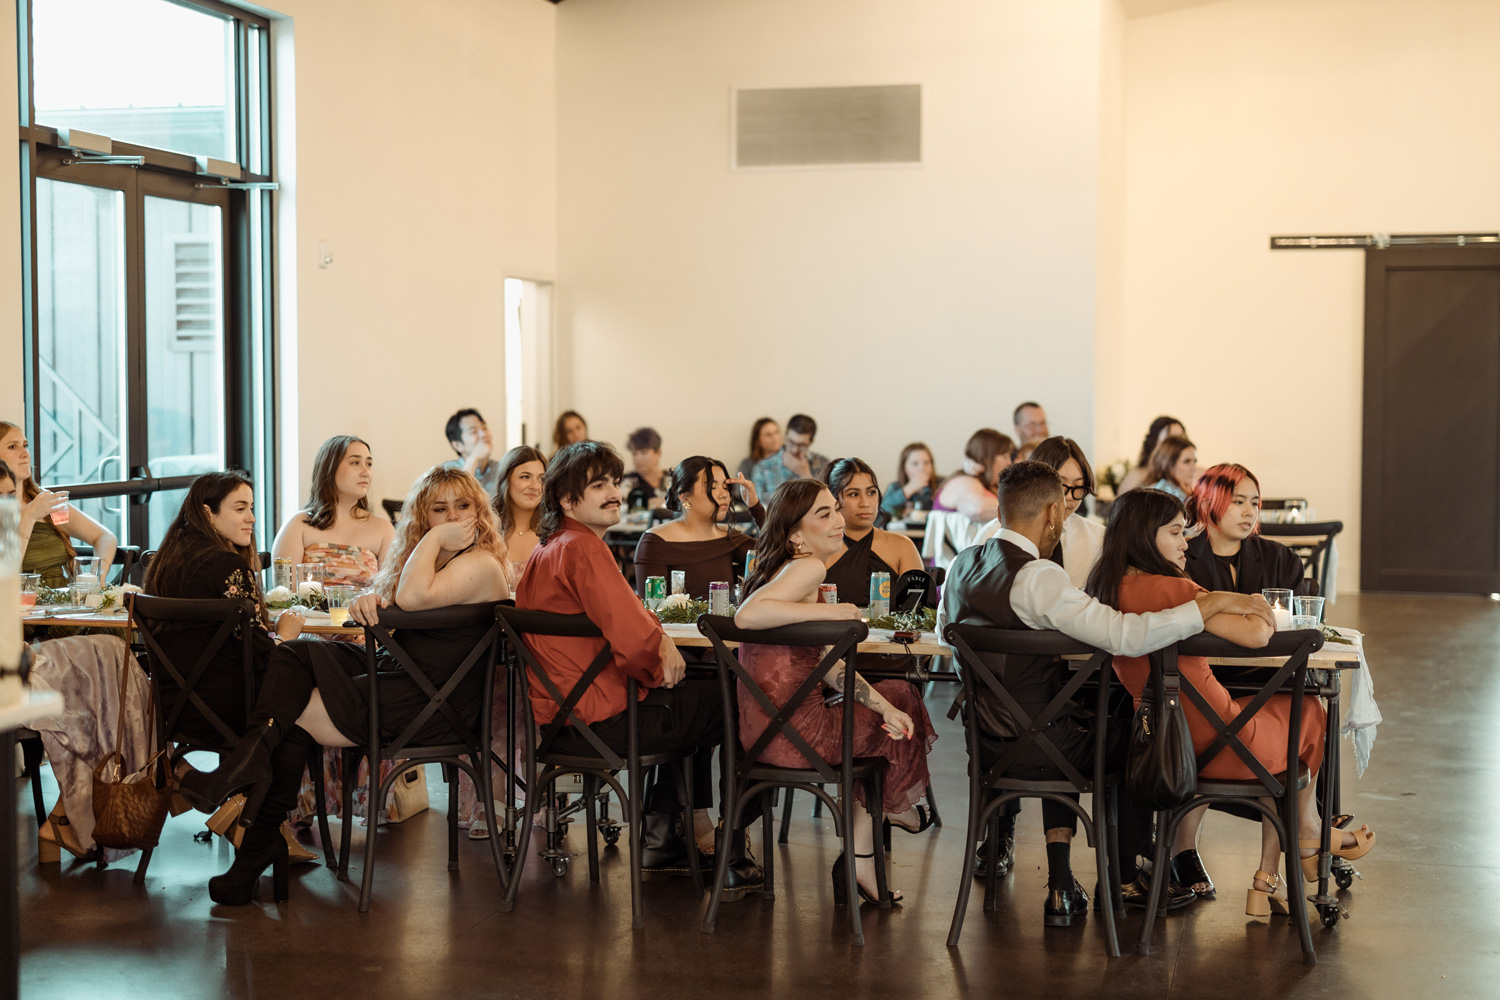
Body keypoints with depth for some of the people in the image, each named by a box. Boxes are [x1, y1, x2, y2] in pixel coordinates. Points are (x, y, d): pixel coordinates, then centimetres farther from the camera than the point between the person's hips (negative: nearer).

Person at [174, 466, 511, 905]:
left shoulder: (481, 564, -14)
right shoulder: (431, 552, 17)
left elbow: (413, 598, -29)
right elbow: (388, 604, 17)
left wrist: (436, 539, -17)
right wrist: (370, 601, -8)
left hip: (433, 704, -9)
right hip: (395, 669, 9)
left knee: (294, 718, -14)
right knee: (291, 654, -11)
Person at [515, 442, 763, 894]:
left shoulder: (551, 548, 14)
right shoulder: (583, 550, -20)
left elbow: (626, 613, 20)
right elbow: (631, 638, -28)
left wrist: (661, 640, 1)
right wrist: (657, 669, -8)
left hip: (558, 712, 10)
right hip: (598, 720, -10)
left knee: (692, 695, 30)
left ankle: (665, 836, 32)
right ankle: (734, 853, 14)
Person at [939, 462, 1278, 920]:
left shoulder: (962, 565, 1)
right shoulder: (1036, 577, -23)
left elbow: (944, 628, 21)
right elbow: (1125, 636, -30)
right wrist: (1213, 602, -24)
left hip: (981, 740, 7)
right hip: (1031, 748, -7)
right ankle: (1128, 877, 30)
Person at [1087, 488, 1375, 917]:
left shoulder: (1107, 590, 1)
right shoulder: (1170, 589, -23)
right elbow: (1257, 633, -28)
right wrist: (1259, 614, -5)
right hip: (1213, 745, -7)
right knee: (1308, 710, 21)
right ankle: (1310, 833, 45)